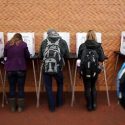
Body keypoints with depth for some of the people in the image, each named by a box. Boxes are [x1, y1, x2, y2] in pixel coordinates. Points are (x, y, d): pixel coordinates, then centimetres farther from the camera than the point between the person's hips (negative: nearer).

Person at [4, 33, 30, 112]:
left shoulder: (7, 44, 2)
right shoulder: (23, 44, -3)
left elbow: (5, 55, 17)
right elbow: (28, 56, 5)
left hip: (10, 69, 2)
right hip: (21, 69, -1)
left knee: (12, 87, 11)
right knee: (21, 88, 8)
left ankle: (13, 107, 17)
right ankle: (20, 107, 13)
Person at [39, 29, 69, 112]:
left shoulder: (44, 42, 7)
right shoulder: (63, 42, 6)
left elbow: (40, 56, 14)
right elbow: (67, 56, 10)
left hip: (46, 68, 0)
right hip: (58, 69, 0)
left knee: (48, 87, 16)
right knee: (60, 85, 26)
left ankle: (52, 106, 20)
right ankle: (59, 103, 34)